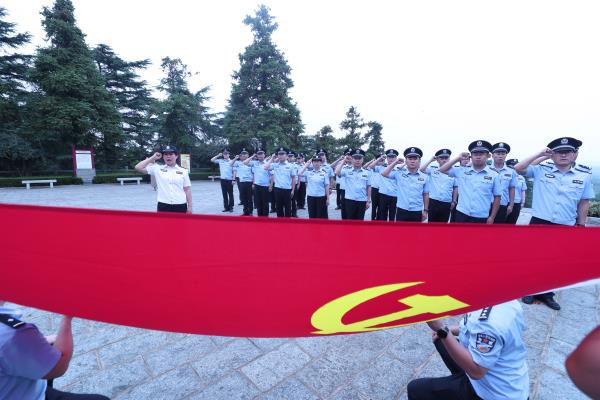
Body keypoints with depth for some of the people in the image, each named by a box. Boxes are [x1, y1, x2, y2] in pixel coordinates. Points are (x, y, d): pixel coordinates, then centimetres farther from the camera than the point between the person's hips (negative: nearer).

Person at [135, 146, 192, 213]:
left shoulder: (183, 171, 5)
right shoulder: (157, 169, 6)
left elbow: (187, 190, 5)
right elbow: (138, 168, 1)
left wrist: (189, 207, 1)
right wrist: (153, 158, 4)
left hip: (180, 206, 0)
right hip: (163, 206, 0)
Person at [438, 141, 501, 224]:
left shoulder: (494, 175, 0)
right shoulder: (462, 171, 4)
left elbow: (497, 197, 3)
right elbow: (442, 170, 4)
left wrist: (492, 217, 1)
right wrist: (458, 158, 0)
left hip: (481, 218, 0)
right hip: (462, 215, 1)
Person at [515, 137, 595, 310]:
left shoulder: (584, 175, 2)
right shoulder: (541, 170, -3)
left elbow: (584, 203, 8)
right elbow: (518, 168, -15)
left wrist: (581, 226, 8)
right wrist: (540, 154, -12)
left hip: (566, 227, 2)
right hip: (539, 223, -2)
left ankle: (546, 293, 31)